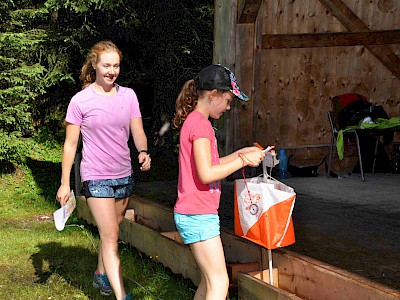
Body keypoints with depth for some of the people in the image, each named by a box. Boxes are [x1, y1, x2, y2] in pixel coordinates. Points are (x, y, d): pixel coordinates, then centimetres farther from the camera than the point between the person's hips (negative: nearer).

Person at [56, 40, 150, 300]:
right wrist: (65, 183, -2)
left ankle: (101, 275, 40)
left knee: (111, 231, 18)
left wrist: (143, 152, -20)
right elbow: (71, 143, -3)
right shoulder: (81, 101, -7)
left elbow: (138, 132, 3)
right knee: (111, 237, -10)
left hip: (124, 175, 5)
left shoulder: (128, 95, 3)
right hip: (96, 177, -4)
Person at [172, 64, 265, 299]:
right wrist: (243, 160, -14)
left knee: (210, 279, 17)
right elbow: (206, 174, -23)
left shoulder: (194, 121, 15)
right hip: (198, 215, -10)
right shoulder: (200, 124, -16)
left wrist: (241, 153, 12)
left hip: (197, 214, 10)